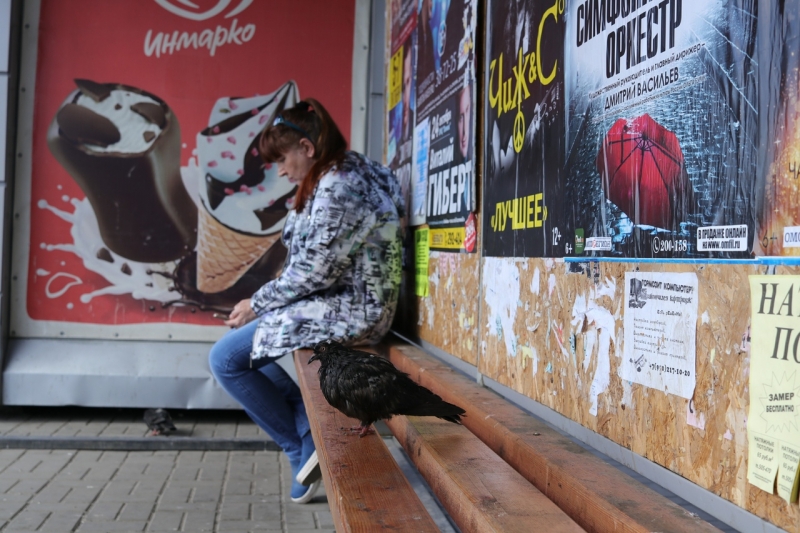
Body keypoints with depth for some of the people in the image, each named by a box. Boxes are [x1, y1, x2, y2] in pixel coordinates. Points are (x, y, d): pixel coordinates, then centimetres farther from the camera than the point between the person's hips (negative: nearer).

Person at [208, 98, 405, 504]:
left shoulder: (338, 188, -20)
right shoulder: (348, 173, 12)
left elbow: (313, 272, -21)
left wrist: (258, 304, -7)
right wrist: (262, 304, 6)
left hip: (351, 309, -11)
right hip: (346, 301, 11)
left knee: (226, 359, -7)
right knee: (246, 340, 20)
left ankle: (303, 449, 4)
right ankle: (312, 429, 15)